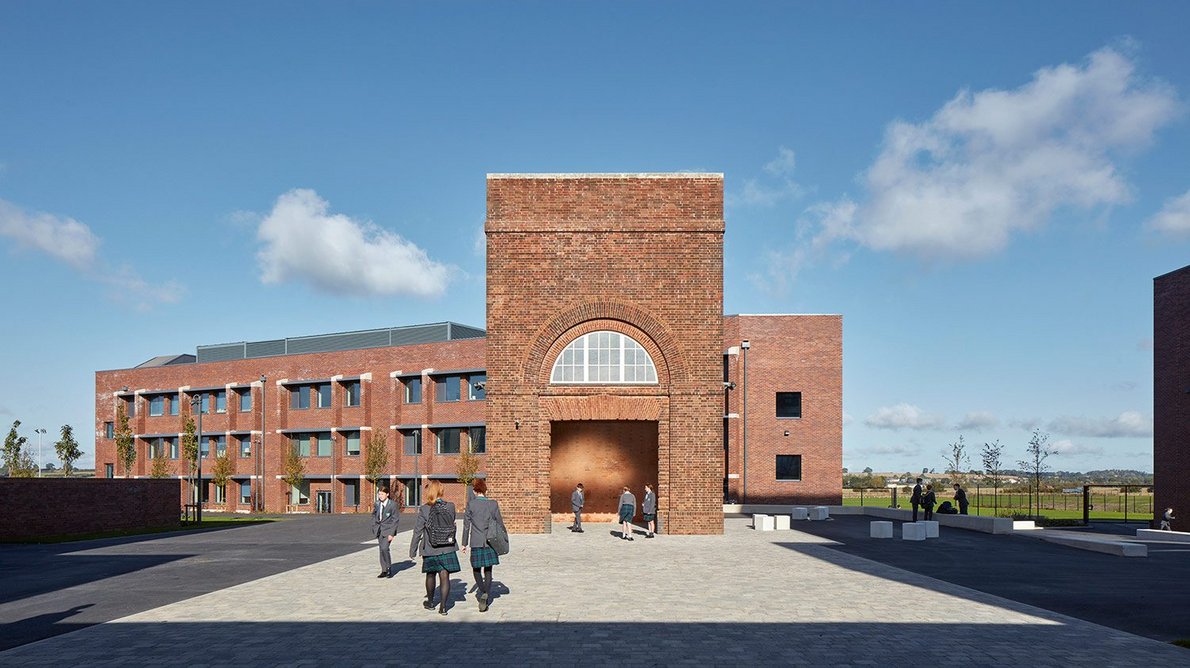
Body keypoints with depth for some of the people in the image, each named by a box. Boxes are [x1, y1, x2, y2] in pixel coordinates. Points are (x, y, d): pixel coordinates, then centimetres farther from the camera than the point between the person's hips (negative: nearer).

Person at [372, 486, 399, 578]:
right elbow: (374, 515, 19)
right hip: (379, 530, 5)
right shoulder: (377, 504, 5)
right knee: (381, 550, 7)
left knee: (384, 548, -18)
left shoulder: (392, 505, -11)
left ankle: (389, 569, -3)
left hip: (388, 529, -5)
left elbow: (395, 520, -10)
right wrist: (374, 527, 7)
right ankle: (384, 571, 14)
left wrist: (391, 534, -15)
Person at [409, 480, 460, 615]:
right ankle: (443, 606, 3)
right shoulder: (450, 506, -5)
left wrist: (413, 550, 2)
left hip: (430, 549, -1)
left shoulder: (424, 509, -11)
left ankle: (430, 602, 34)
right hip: (448, 548, 1)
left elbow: (418, 531, -7)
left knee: (430, 575, 18)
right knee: (445, 576, 5)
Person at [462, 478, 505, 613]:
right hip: (490, 541, 1)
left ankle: (483, 593, -4)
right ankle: (486, 596, 5)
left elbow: (466, 525, -1)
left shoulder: (470, 504, -6)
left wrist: (464, 543, 7)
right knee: (488, 570, 11)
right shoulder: (493, 504, -3)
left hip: (476, 542, -1)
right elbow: (499, 523, 3)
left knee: (476, 569, 13)